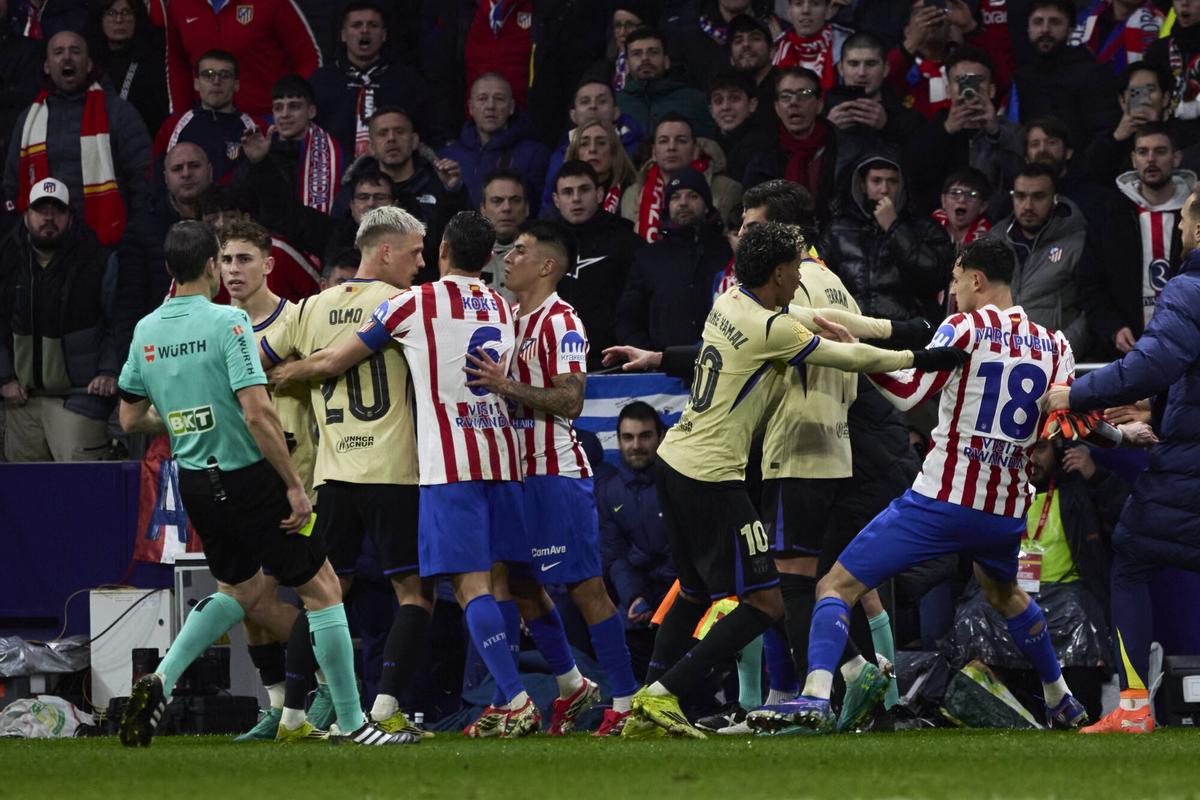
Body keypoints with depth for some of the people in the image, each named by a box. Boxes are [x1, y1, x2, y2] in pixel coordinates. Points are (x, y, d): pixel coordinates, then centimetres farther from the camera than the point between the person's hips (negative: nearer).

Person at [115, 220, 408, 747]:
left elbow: (131, 419, 13)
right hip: (249, 479, -7)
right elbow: (256, 412, -22)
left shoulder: (146, 332, 4)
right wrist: (295, 485, -18)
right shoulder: (226, 322, -16)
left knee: (241, 590, 26)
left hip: (195, 482, 7)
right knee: (321, 587, 4)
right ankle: (351, 723, 3)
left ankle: (161, 680, 7)